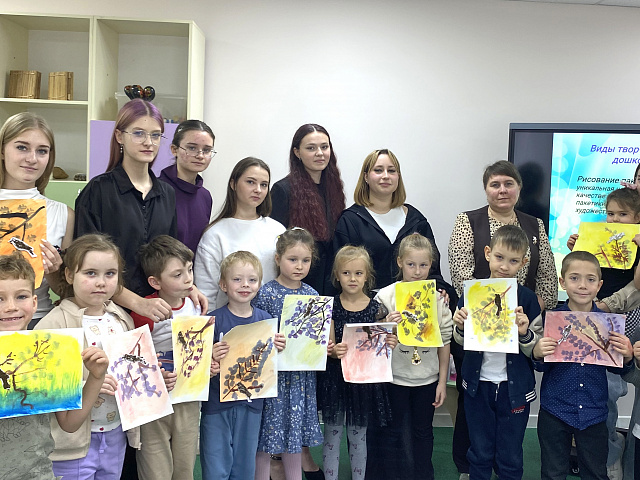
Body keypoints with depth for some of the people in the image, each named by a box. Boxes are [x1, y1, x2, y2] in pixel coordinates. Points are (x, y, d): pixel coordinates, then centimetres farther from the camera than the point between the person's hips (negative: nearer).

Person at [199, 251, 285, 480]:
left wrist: (278, 349, -11)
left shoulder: (265, 319, 0)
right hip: (217, 403, -3)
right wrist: (212, 358, -31)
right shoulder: (214, 320, -10)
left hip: (251, 403, 3)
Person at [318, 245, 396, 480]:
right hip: (335, 378, 0)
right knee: (332, 436, 8)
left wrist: (389, 344, -19)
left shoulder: (376, 308, -2)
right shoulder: (331, 306, -4)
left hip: (364, 379, 1)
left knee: (358, 437, 14)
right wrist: (335, 351, -28)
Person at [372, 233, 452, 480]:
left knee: (423, 432, 17)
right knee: (394, 432, 13)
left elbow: (445, 340, 1)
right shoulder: (386, 296, -9)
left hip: (427, 378, 2)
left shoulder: (438, 297, -3)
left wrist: (442, 381, 2)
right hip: (395, 377, -1)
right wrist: (387, 325, -26)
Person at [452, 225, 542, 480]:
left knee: (510, 457, 14)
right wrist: (460, 327, -15)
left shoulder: (527, 298, -8)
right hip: (478, 384, 1)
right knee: (480, 453, 16)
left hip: (515, 387, -1)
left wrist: (524, 334, -23)